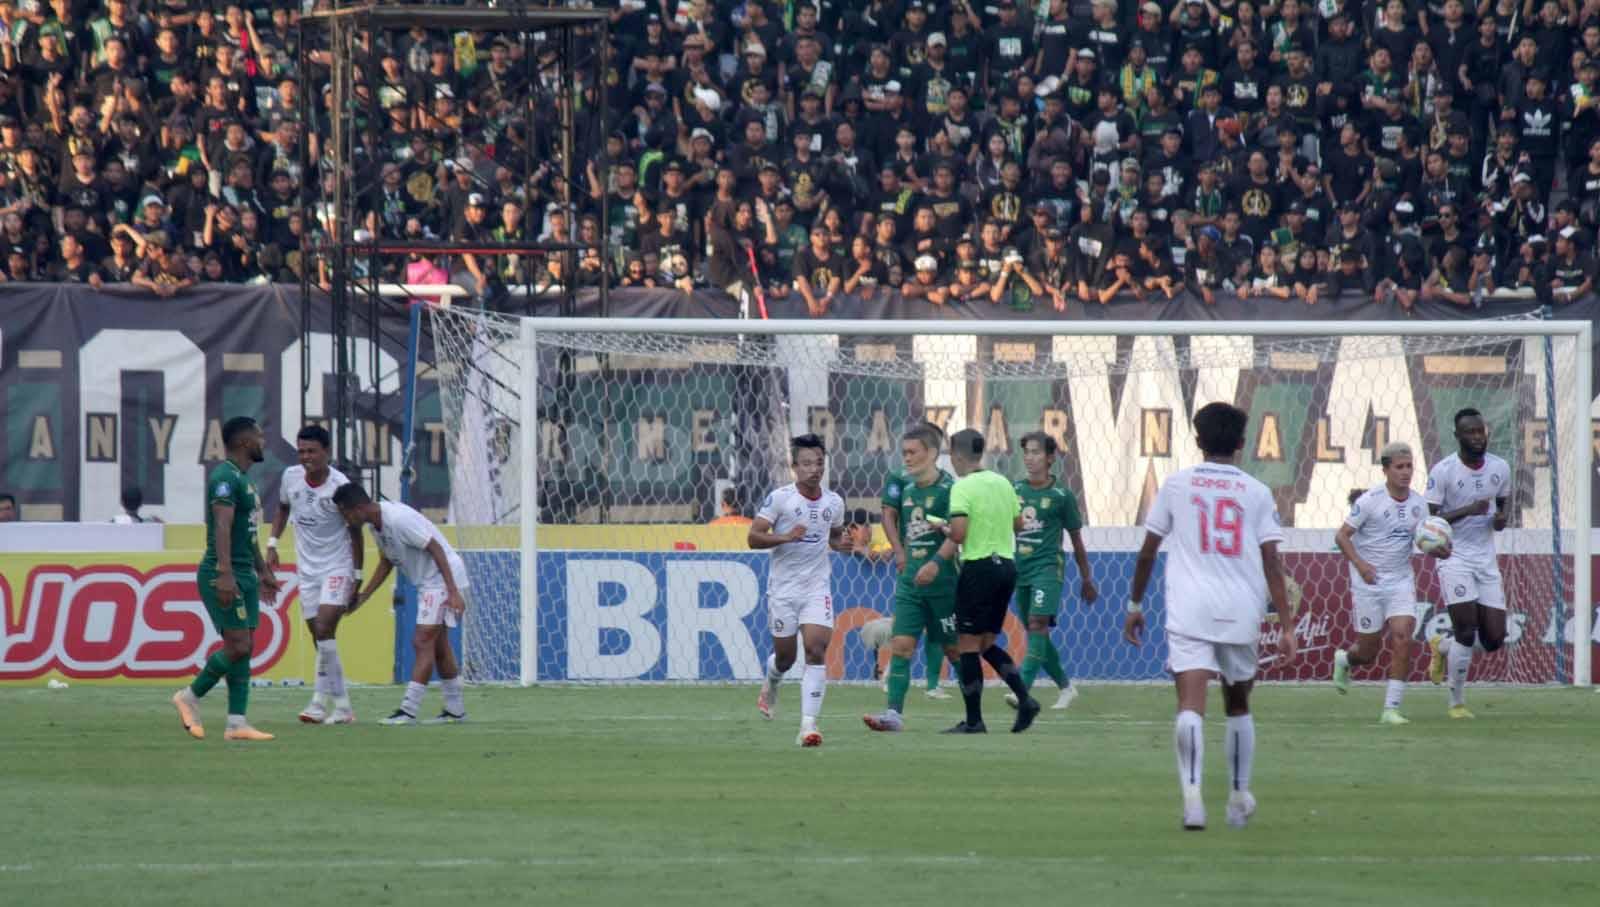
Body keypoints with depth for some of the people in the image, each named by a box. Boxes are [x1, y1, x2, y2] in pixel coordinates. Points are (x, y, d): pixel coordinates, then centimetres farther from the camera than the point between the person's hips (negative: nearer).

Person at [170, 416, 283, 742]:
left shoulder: (243, 479, 18)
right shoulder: (225, 477, -14)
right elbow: (222, 526, -24)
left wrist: (262, 570, 32)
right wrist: (225, 574, -33)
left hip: (244, 575, 10)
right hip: (223, 576, -10)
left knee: (245, 649, 4)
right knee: (238, 646, -13)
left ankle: (237, 724, 3)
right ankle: (191, 697, 3)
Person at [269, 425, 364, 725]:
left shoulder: (340, 487, -15)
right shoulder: (291, 477, -1)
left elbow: (355, 531, -6)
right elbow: (283, 508, 19)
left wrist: (357, 576, -6)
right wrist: (272, 543, 8)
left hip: (337, 568, -5)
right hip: (308, 570, 5)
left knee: (324, 628, -20)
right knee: (320, 639, 4)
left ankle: (321, 701, -16)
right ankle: (342, 706, 12)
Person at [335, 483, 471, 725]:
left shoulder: (399, 519, -25)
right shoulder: (376, 524, 5)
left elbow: (436, 549, -24)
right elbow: (386, 562, 19)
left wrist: (453, 592, -27)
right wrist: (363, 597, 14)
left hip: (444, 579, -10)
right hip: (428, 584, 10)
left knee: (422, 642, -12)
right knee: (438, 646, 13)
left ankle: (408, 710, -14)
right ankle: (455, 710, 20)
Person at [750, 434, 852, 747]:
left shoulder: (834, 502, 4)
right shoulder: (779, 498, -8)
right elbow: (754, 537, -9)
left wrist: (840, 544, -1)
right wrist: (786, 537, -25)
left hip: (817, 588, 2)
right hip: (783, 588, -2)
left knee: (816, 650, -15)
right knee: (785, 656, 9)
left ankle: (809, 724, -17)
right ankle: (771, 686, 47)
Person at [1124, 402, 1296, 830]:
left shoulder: (1177, 483, 6)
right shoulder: (1256, 493, 7)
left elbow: (1147, 551, 9)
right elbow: (1272, 564, 2)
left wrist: (1135, 605, 20)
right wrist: (1286, 626, 2)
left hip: (1188, 613, -2)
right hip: (1241, 611, 2)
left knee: (1191, 704, -12)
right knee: (1238, 704, 20)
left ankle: (1192, 794, -32)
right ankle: (1239, 799, 28)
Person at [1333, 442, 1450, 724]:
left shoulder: (1417, 503, 2)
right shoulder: (1370, 500, -12)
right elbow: (1342, 536, -10)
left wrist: (1438, 550, -12)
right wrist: (1359, 563, -27)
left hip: (1401, 581, 3)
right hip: (1368, 582, -3)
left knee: (1402, 639, -15)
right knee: (1368, 652, 5)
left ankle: (1391, 709, -9)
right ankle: (1344, 659, 43)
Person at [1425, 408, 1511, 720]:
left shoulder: (1500, 468, 4)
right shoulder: (1443, 471, -11)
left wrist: (1502, 518, -4)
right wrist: (1467, 510, -24)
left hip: (1486, 560, 5)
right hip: (1455, 557, -5)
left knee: (1494, 638, 1)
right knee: (1466, 630, -14)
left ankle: (1442, 646, 31)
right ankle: (1457, 703, 2)